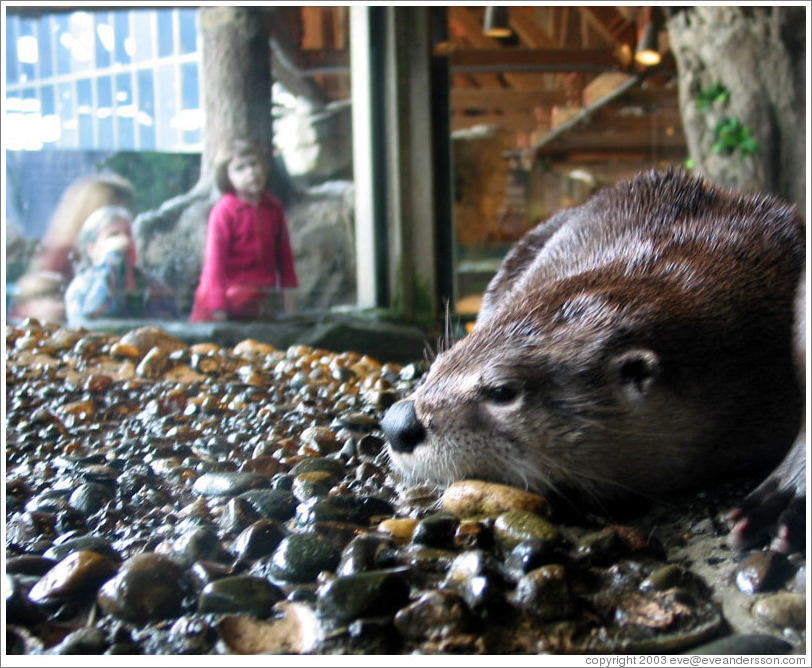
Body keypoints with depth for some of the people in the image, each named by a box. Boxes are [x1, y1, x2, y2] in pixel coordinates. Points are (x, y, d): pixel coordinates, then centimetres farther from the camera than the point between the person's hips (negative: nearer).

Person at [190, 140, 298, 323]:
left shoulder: (274, 207, 4)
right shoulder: (223, 211, -12)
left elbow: (284, 250, 10)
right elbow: (215, 257, -13)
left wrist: (288, 290, 9)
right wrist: (218, 307, -14)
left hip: (258, 299, 5)